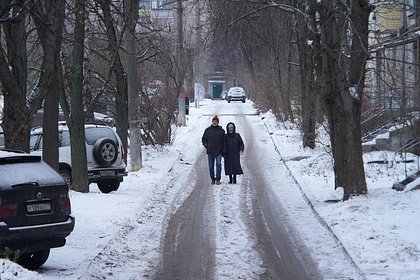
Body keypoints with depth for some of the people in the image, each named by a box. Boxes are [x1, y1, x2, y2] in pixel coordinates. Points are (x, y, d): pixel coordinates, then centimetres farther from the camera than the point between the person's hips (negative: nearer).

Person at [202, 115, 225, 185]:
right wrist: (206, 145, 0)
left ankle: (218, 179, -12)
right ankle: (213, 179, 18)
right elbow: (203, 139, 15)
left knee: (218, 164, -15)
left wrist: (223, 150, 0)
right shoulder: (208, 130, 5)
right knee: (211, 166, 6)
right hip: (210, 151, 2)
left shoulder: (221, 130, 2)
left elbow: (224, 141, 8)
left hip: (218, 151, -2)